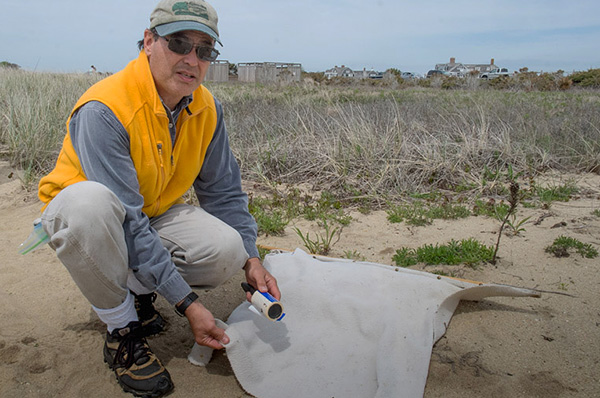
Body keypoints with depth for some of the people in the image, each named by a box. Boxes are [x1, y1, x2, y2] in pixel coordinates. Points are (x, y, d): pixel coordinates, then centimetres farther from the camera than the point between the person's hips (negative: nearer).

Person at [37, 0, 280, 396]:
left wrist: (251, 259, -14)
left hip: (156, 214, 5)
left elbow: (224, 191, -1)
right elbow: (127, 221, -32)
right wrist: (187, 303, -32)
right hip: (78, 215, -4)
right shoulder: (103, 110, -29)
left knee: (228, 248, -23)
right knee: (90, 202, -41)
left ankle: (137, 289, 7)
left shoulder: (207, 108, -8)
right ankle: (122, 330, -15)